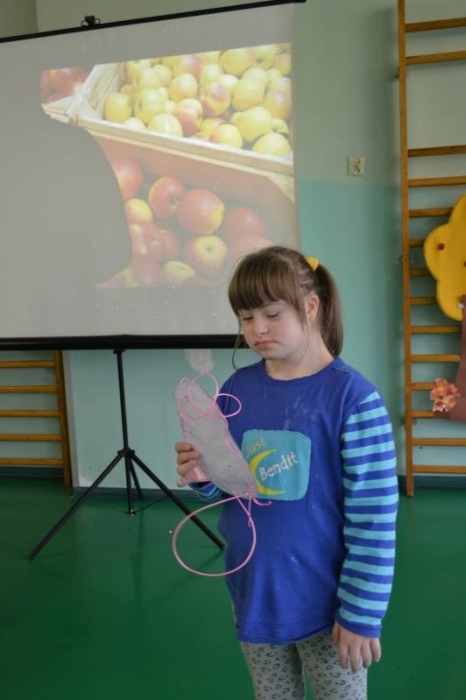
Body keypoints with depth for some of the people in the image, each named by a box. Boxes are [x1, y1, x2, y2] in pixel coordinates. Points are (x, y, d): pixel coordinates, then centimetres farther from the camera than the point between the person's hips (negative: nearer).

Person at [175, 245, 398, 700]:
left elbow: (374, 519, -16)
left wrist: (361, 613, -13)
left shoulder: (352, 396, -18)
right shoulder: (236, 389, -3)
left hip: (325, 602, -4)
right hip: (255, 596, 5)